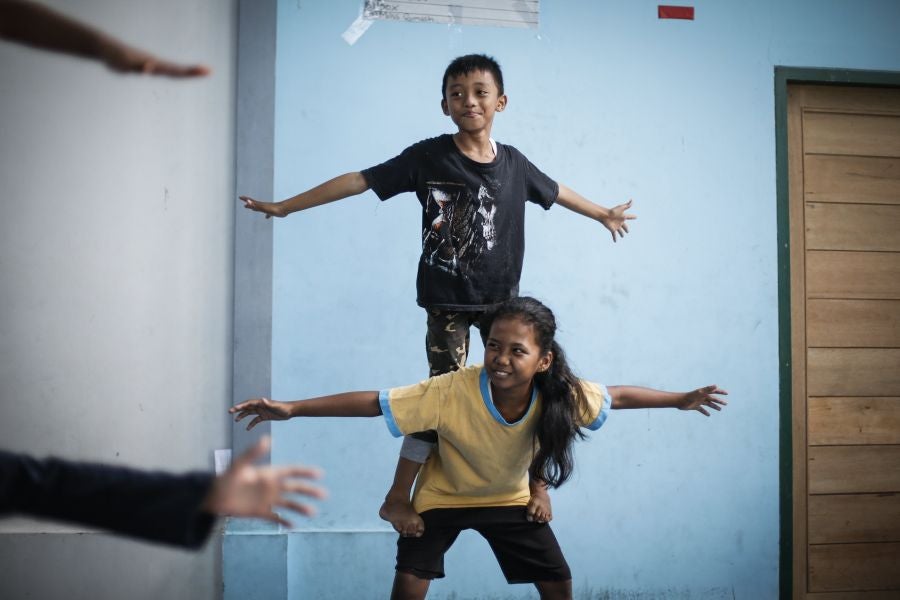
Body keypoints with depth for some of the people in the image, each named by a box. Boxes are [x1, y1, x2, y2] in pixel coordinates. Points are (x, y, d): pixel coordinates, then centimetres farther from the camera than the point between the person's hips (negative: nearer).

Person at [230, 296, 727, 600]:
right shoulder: (453, 391, -39)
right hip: (442, 498, -3)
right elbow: (373, 402, -38)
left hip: (510, 500, 3)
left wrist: (681, 400, -2)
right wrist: (291, 408, -43)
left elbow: (618, 395, -10)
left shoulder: (562, 395, -29)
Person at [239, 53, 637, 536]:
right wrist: (284, 207, -9)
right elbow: (359, 181, -9)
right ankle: (397, 498, 8)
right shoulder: (428, 157, -9)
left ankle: (536, 483, 25)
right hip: (447, 299, -4)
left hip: (502, 297, 4)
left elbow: (554, 191, 21)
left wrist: (603, 214, 36)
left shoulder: (513, 163, 2)